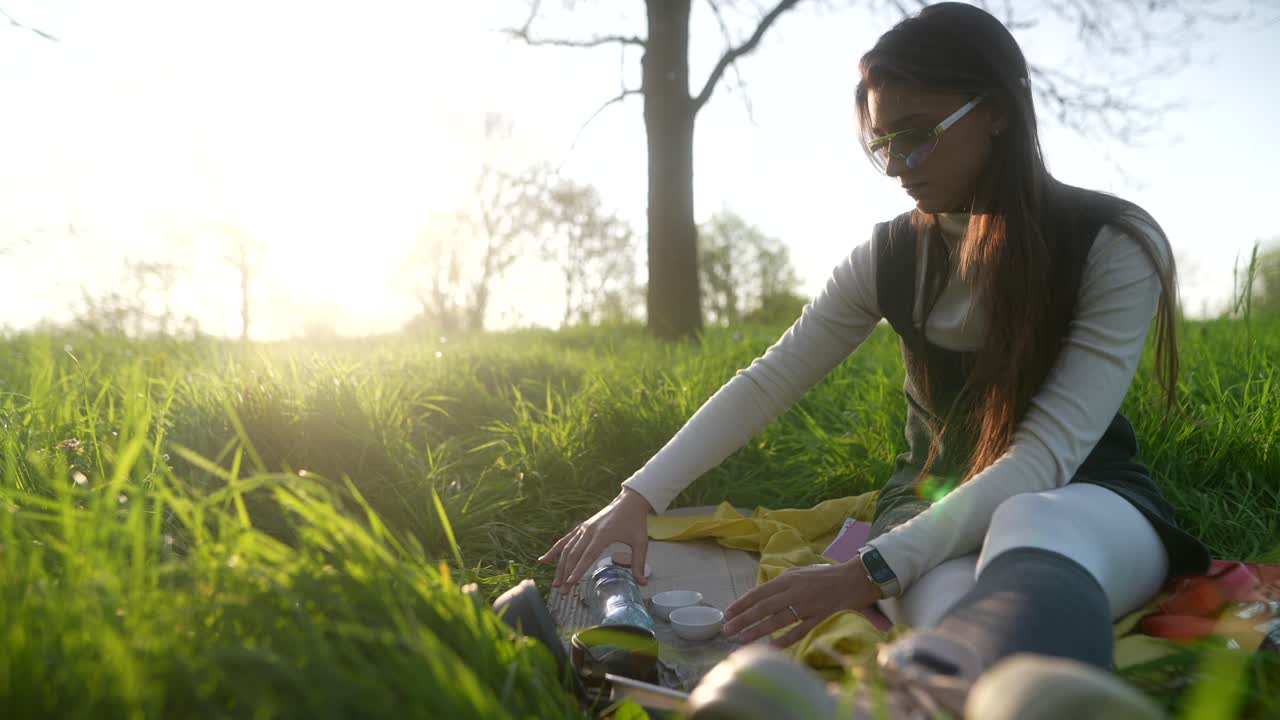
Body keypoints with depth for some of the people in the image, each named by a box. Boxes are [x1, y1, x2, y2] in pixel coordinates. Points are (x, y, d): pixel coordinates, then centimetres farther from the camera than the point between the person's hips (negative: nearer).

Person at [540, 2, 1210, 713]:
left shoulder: (1117, 244, -15)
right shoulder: (890, 258, -2)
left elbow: (1048, 452, -24)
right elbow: (767, 382, -4)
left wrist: (868, 572, -35)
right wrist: (639, 499, -16)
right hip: (937, 500, 5)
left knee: (1030, 532, -47)